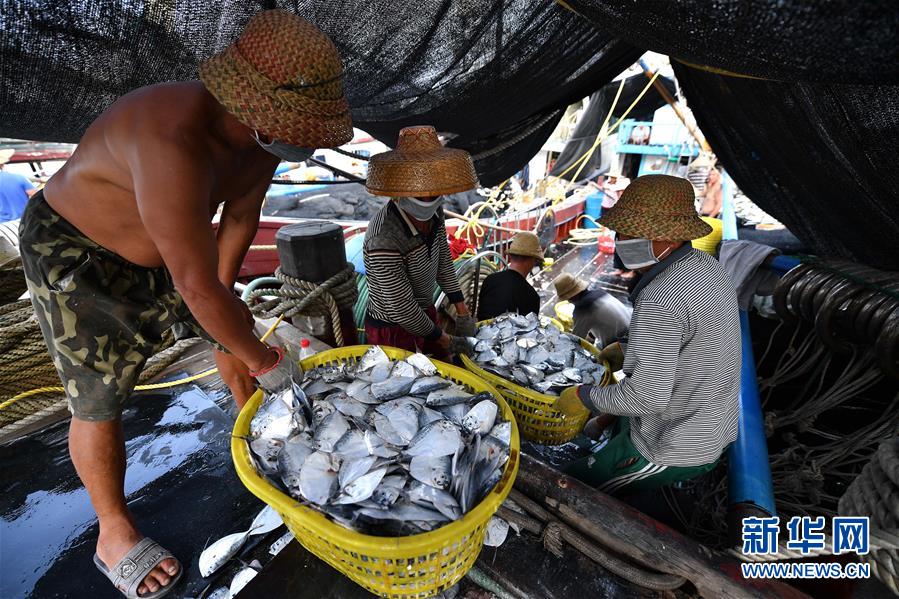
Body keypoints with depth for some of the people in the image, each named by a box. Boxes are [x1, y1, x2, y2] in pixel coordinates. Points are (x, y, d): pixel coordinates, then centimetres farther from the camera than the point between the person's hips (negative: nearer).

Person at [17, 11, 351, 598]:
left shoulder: (264, 131, -14)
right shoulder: (177, 142, -40)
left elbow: (240, 215, -2)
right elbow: (197, 287, -38)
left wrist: (223, 291, 1)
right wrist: (264, 360, -25)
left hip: (168, 246, 7)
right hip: (75, 254, -7)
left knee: (237, 335, 12)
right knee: (101, 398, -1)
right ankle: (115, 536, 22)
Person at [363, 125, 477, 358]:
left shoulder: (434, 212, -9)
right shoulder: (384, 237, -33)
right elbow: (401, 307, -26)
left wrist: (462, 312, 7)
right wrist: (443, 339, -13)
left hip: (425, 313, 7)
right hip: (392, 330, -7)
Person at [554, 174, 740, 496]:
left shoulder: (660, 301, -33)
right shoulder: (707, 265, -2)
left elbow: (648, 396, -32)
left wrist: (584, 397, -17)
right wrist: (627, 352, 15)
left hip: (672, 451, -9)